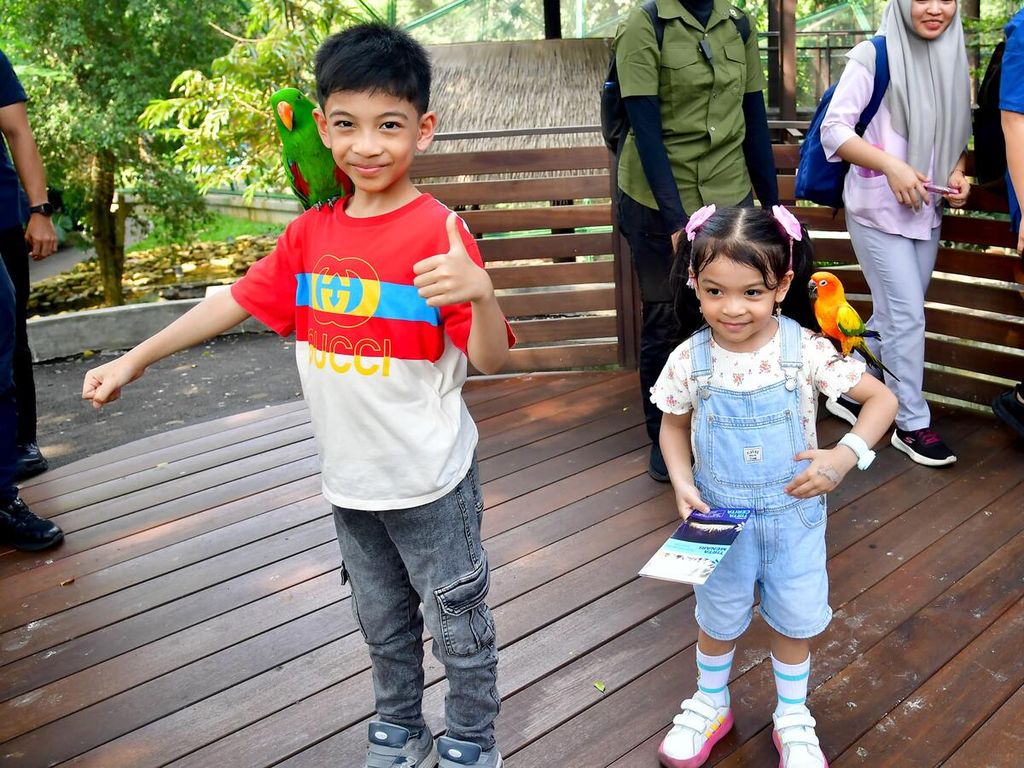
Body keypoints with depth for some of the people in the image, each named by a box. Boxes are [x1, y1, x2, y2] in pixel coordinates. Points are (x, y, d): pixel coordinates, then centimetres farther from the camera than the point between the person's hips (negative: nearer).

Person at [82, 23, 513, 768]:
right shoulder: (311, 233, 0)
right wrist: (134, 359, 10)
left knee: (459, 625, 13)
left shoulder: (438, 232, -19)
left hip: (430, 482, -5)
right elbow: (238, 300, 8)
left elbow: (491, 359, -22)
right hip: (351, 480, 6)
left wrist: (480, 291, -44)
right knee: (382, 623, 24)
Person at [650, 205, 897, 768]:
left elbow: (882, 398, -11)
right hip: (721, 517, 1)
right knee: (718, 619, 20)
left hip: (793, 515, 0)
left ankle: (793, 717, 43)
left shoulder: (806, 351, -20)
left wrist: (845, 455, -23)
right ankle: (711, 703, 48)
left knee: (794, 621, 18)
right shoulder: (689, 360, -16)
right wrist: (682, 483, -15)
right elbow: (673, 427, 0)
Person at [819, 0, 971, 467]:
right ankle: (911, 424, 8)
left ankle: (850, 392, 31)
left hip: (926, 211, 7)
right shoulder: (875, 56, -10)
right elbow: (834, 128, -14)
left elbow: (956, 133, 18)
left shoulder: (952, 59, 9)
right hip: (877, 211, -6)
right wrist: (892, 166, -22)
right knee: (908, 316, -5)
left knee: (891, 315, 13)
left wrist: (958, 172, -1)